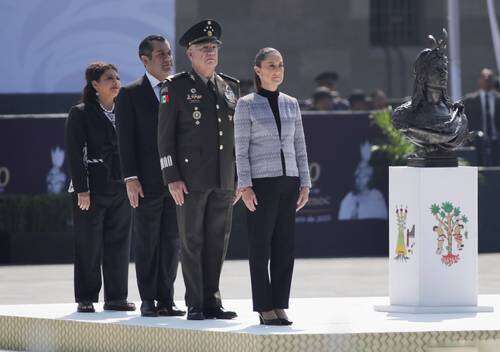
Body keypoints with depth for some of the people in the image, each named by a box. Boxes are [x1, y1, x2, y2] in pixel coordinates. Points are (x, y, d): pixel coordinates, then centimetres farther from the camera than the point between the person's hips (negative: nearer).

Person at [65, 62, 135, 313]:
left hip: (120, 188, 5)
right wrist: (81, 189, -14)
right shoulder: (81, 113, -2)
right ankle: (86, 299, 4)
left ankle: (116, 297, 12)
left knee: (119, 243, 5)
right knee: (89, 245, -2)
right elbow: (75, 153, -7)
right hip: (92, 188, -5)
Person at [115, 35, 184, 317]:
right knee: (147, 243, 1)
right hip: (147, 182, -4)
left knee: (172, 241, 4)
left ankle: (166, 299, 10)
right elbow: (126, 140, -4)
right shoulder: (130, 94, 0)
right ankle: (148, 301, 6)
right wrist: (131, 178, -12)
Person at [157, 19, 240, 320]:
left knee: (218, 241, 5)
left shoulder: (231, 87, 13)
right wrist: (172, 178, -11)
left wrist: (240, 178, 12)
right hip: (191, 179, -5)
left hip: (224, 180, 5)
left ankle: (212, 301, 12)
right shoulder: (176, 87, -2)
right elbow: (165, 136, -4)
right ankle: (195, 305, 3)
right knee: (192, 241, -1)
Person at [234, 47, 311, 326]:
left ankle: (280, 305, 8)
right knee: (261, 246, -2)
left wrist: (305, 183, 7)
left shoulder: (291, 104, 12)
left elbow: (299, 146, 13)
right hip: (261, 181, -4)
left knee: (285, 246, 3)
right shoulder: (246, 105, -1)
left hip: (288, 181, 4)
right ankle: (265, 308, 1)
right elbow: (241, 148, -4)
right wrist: (245, 186, -12)